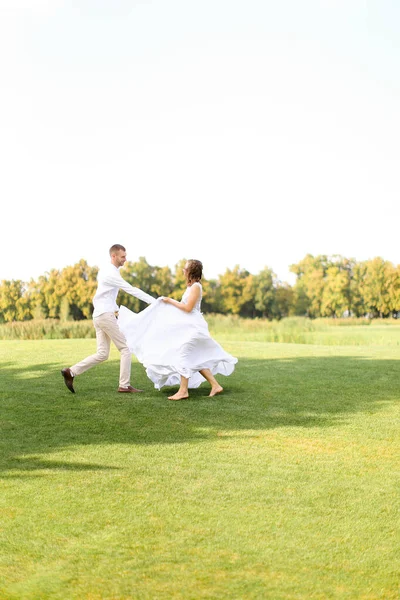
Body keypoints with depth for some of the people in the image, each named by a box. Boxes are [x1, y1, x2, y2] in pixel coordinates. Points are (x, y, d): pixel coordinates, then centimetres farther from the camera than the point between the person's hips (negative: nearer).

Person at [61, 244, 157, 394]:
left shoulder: (105, 271, 16)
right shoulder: (112, 273, -15)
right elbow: (132, 290, -19)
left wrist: (115, 308, 19)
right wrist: (154, 301, -18)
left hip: (99, 316, 9)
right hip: (106, 315, -9)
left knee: (102, 354, 8)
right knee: (125, 348, -3)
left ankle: (71, 372, 3)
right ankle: (124, 385, -1)